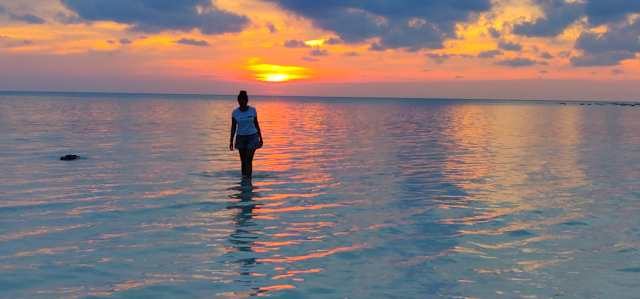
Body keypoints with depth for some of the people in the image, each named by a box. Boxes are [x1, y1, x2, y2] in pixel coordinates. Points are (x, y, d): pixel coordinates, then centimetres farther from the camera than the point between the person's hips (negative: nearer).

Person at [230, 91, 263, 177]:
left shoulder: (253, 110, -4)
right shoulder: (235, 112, -3)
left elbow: (256, 124, 5)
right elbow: (233, 127, -1)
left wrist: (260, 138, 8)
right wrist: (231, 141, -8)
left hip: (252, 136, -2)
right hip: (241, 137, 2)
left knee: (248, 159, -11)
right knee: (243, 160, 6)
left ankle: (248, 178, -11)